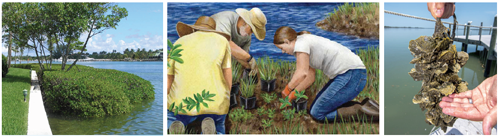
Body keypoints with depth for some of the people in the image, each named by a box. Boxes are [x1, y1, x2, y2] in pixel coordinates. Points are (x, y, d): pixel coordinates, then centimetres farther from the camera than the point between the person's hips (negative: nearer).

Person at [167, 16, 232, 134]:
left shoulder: (179, 43, 16)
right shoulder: (222, 40, 13)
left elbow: (167, 83, 15)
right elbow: (227, 79, 10)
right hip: (214, 104, 0)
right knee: (218, 131, 26)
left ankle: (174, 128, -8)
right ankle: (209, 127, -10)